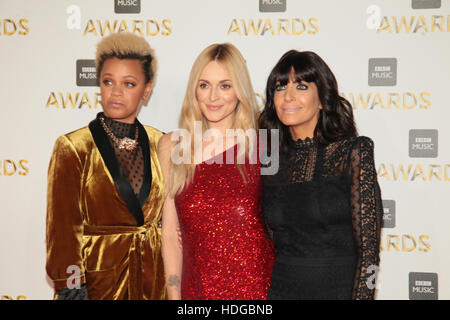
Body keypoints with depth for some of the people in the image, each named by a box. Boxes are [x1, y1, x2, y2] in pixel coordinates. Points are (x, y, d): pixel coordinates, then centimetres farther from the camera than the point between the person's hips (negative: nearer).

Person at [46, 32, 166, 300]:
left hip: (152, 280, 3)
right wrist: (71, 290, -14)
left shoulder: (159, 144, 3)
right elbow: (63, 226, -9)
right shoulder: (73, 147, -7)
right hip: (98, 279, -3)